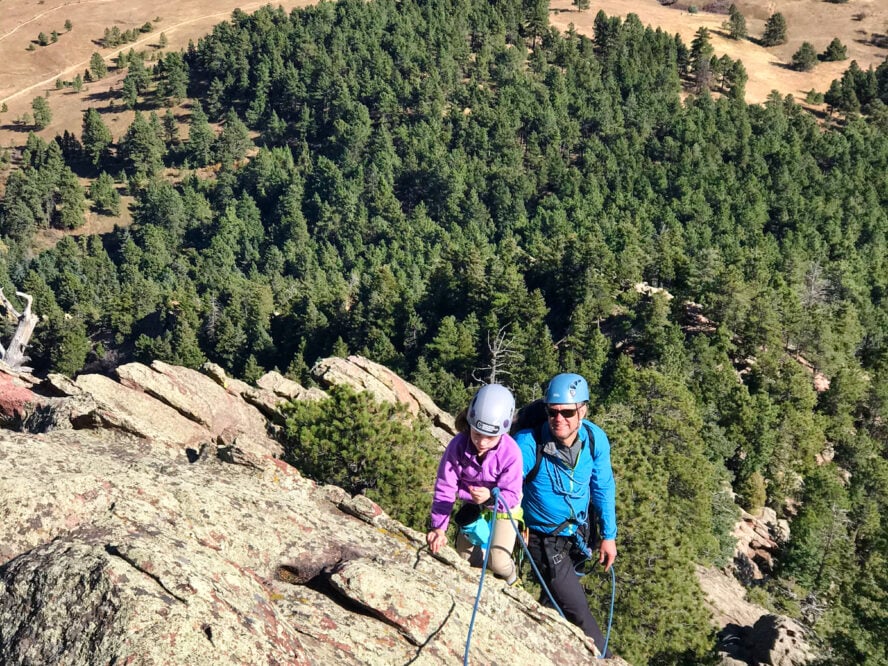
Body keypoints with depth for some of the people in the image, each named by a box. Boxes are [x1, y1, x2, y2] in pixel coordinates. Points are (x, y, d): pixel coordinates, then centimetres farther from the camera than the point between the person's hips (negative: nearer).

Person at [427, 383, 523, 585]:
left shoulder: (510, 453, -35)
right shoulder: (458, 445, -29)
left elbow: (511, 495, -30)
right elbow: (445, 487, -22)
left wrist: (491, 497, -53)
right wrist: (438, 528, -27)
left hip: (503, 508, -3)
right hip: (472, 506, 3)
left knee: (498, 562, -14)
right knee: (465, 558, 10)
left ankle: (511, 578, 24)